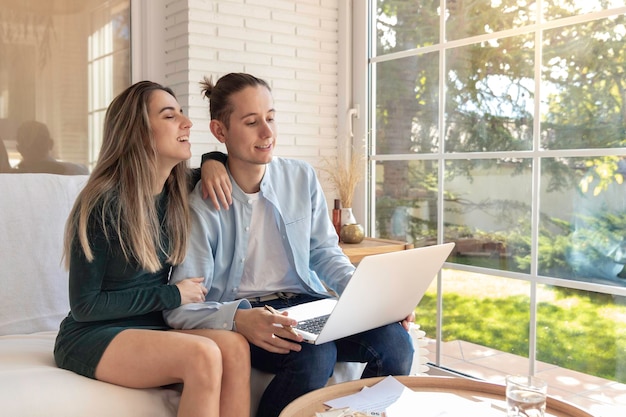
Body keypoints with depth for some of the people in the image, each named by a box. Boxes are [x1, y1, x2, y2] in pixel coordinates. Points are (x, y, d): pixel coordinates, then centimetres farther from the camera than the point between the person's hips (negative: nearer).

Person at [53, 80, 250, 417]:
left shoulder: (178, 192, 3)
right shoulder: (102, 204, -14)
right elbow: (84, 306, -11)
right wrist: (172, 295, -13)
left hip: (153, 326, 6)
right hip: (92, 336, -5)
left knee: (235, 346, -27)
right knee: (203, 355, -33)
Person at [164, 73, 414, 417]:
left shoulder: (302, 178, 3)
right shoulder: (202, 205, -10)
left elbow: (325, 253, 10)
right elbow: (181, 307, -13)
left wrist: (372, 296, -7)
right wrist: (236, 319, -33)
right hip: (242, 316, -4)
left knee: (395, 340, -20)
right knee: (314, 355, -34)